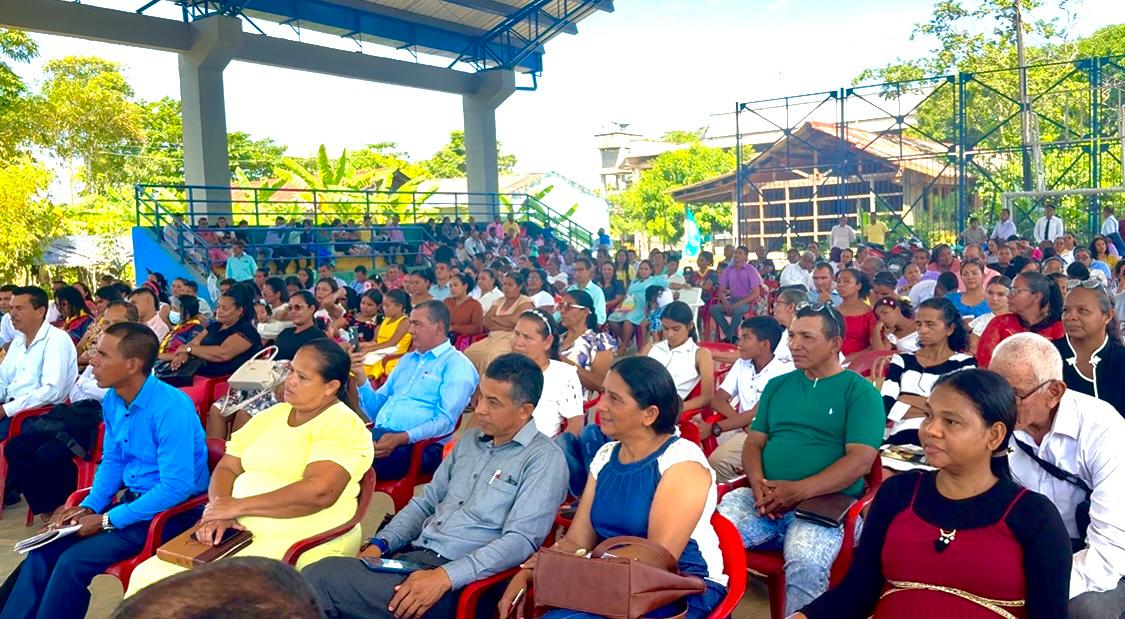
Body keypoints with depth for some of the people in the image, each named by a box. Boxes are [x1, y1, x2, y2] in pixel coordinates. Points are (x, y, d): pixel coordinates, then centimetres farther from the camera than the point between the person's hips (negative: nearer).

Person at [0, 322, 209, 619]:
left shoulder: (172, 408, -26)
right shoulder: (112, 400, 2)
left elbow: (176, 487, -27)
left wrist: (107, 520, -20)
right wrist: (89, 506, -2)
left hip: (172, 512, -8)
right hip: (133, 500, 8)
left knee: (73, 562, -18)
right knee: (44, 549, -1)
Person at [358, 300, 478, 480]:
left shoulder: (457, 365, -1)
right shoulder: (406, 360, 24)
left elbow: (446, 421, -14)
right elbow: (376, 410, 23)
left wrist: (402, 438, -26)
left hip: (416, 445, -7)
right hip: (378, 434, 7)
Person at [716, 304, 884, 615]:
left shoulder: (860, 391, 4)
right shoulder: (777, 385, 19)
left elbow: (861, 459, -7)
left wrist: (799, 490, -19)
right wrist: (758, 483, -7)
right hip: (764, 500, 4)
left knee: (806, 562, -35)